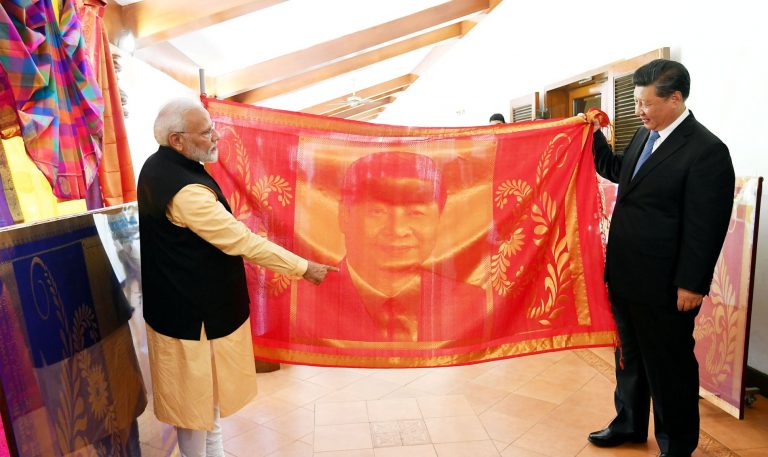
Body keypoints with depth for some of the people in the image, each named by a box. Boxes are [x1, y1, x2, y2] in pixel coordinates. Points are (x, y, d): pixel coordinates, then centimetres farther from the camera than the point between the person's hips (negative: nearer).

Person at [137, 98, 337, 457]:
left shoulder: (157, 167, 3)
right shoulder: (185, 189, -29)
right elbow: (242, 242, -28)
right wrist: (304, 268, -20)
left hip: (182, 301, 10)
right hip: (194, 313, -10)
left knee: (207, 388, 24)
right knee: (197, 395, 9)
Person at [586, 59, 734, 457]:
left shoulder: (706, 150, -17)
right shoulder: (644, 135, 6)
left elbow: (706, 227, -18)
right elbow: (618, 172, 22)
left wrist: (692, 285, -17)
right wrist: (594, 137, 9)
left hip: (664, 286, -8)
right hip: (625, 275, 8)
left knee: (670, 367, 11)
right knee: (629, 356, 22)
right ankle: (629, 424, 43)